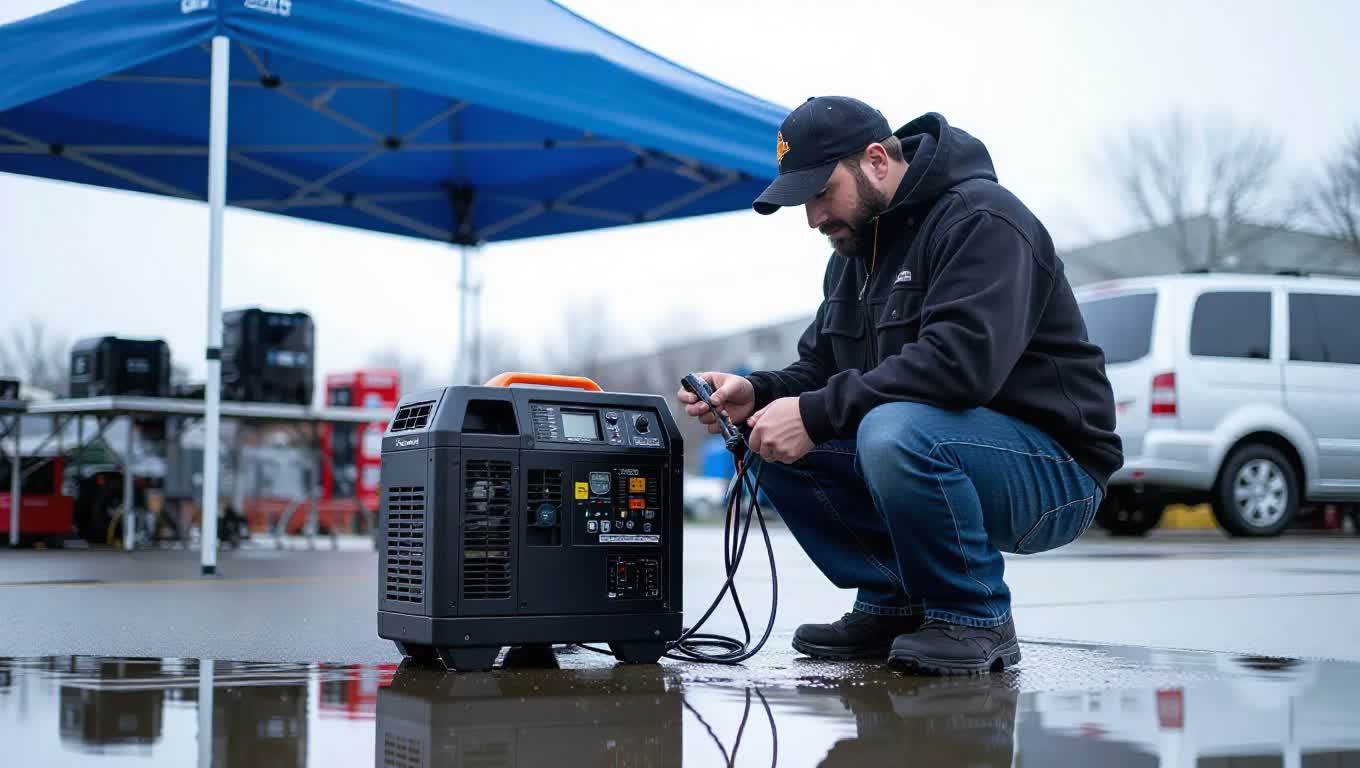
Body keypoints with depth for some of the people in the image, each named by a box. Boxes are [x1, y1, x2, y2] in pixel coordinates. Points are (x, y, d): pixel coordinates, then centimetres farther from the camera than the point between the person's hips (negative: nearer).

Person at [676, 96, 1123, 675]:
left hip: (1052, 469, -9)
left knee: (893, 431, -36)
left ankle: (976, 621, -14)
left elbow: (961, 360, -31)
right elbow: (820, 367, 14)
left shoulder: (982, 220, -17)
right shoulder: (855, 248, 13)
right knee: (777, 445, -5)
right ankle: (894, 605, 3)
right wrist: (756, 393, -9)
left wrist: (817, 414, -30)